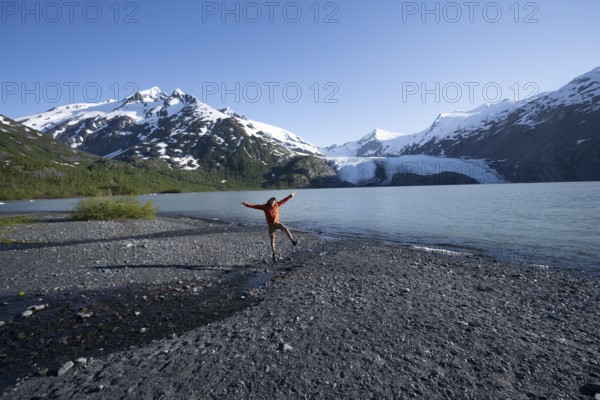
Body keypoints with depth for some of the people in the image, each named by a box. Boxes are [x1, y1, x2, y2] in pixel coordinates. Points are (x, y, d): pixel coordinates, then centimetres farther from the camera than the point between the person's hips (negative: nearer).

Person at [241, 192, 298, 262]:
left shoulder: (277, 204, 1)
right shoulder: (265, 206, -5)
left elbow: (284, 200, 10)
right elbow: (255, 206, -9)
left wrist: (291, 196, 14)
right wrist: (246, 204, -17)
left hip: (276, 222, 1)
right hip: (270, 225, -1)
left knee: (285, 228, -30)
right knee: (272, 240, 2)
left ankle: (293, 241, -26)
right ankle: (274, 254, 13)